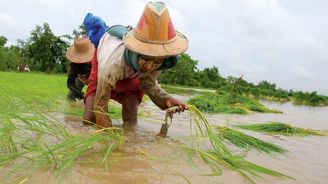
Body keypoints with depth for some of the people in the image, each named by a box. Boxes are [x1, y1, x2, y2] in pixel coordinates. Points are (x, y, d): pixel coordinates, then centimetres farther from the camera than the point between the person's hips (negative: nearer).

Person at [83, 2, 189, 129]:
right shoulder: (111, 67, -49)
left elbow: (149, 85, -19)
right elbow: (100, 105, -37)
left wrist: (166, 99, -37)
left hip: (133, 75, 3)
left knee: (130, 125, 0)